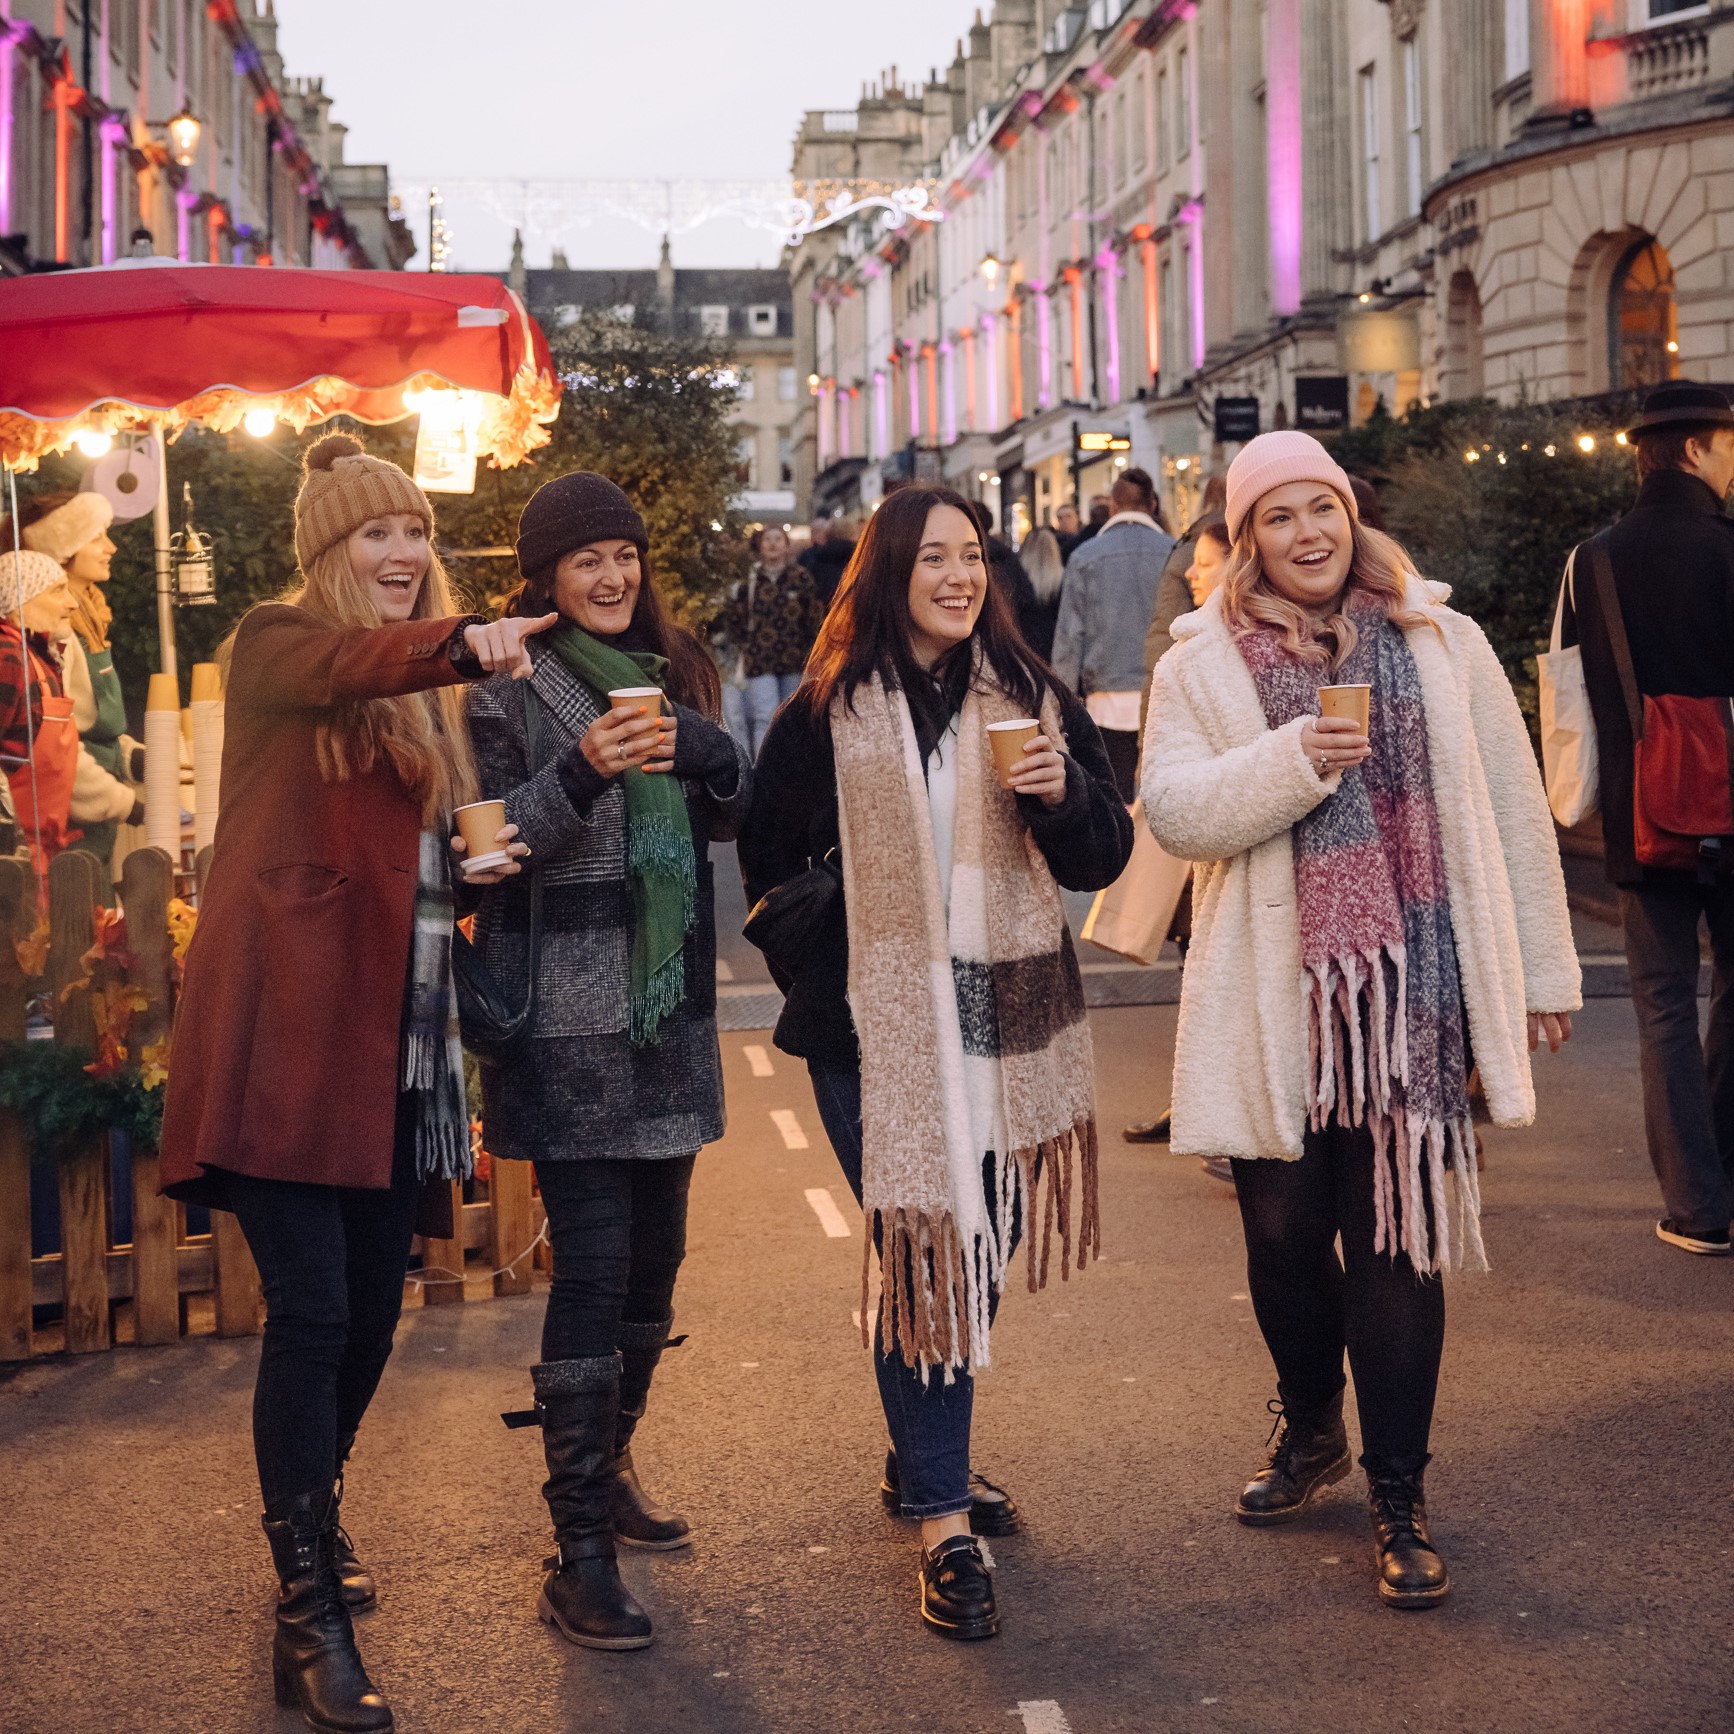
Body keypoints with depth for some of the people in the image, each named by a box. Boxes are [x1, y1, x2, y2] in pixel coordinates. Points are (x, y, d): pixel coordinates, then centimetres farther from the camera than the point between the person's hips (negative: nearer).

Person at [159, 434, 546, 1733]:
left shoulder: (425, 686, 18)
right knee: (312, 1313, -10)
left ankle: (310, 1515, 36)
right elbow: (345, 666, -28)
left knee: (371, 1312, 13)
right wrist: (463, 644, -47)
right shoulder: (278, 645, -3)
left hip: (396, 1041, 7)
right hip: (290, 1033, -7)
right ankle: (309, 1615, -4)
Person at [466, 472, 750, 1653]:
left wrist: (707, 755, -8)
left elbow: (732, 817, 14)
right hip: (569, 1016, -6)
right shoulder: (508, 687, -5)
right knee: (593, 1267, -10)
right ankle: (581, 1552, -6)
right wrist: (581, 772, -27)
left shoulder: (670, 669, 13)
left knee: (656, 1253, 12)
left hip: (669, 1006, 6)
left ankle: (608, 1466, 32)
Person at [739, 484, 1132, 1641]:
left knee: (984, 1240, 12)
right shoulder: (827, 716, -1)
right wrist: (821, 985, 3)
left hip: (1007, 1017, 4)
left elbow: (1102, 859, 5)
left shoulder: (1029, 698, 6)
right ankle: (943, 1523, -1)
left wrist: (1063, 794, -14)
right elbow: (773, 868, 9)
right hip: (880, 1026, -3)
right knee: (923, 1251, -6)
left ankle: (921, 1459, 33)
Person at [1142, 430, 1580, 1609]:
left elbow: (1511, 808, 9)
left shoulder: (1442, 646, 7)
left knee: (1394, 1236, -2)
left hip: (1409, 987, 0)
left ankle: (1400, 1497, 10)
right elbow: (1171, 808, -9)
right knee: (1283, 1230, 10)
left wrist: (1543, 968, 9)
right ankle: (1310, 1429, 37)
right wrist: (1293, 760, -23)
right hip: (1274, 996, 1)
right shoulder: (1203, 668, 4)